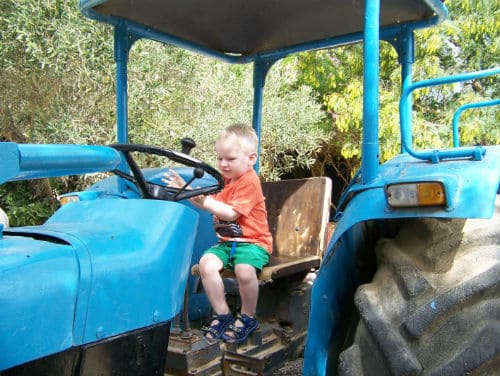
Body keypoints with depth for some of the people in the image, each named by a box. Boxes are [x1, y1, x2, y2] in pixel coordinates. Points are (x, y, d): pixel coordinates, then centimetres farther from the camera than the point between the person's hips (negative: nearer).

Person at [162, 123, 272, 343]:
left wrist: (205, 200, -26)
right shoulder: (226, 180, 17)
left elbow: (231, 213, -20)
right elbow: (209, 204, 21)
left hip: (252, 242, -7)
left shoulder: (249, 181, -12)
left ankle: (247, 318, -6)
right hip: (227, 241, 8)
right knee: (207, 263, -20)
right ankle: (222, 315, -3)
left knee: (244, 269, -34)